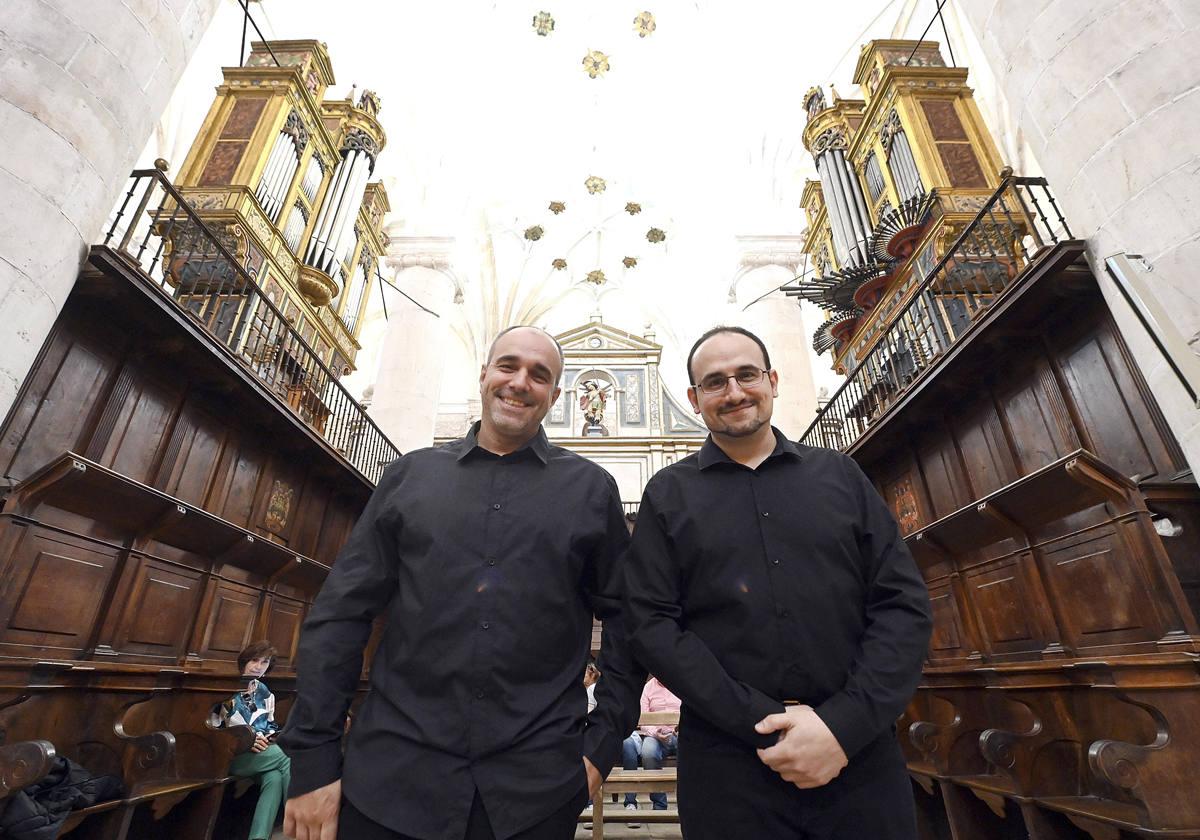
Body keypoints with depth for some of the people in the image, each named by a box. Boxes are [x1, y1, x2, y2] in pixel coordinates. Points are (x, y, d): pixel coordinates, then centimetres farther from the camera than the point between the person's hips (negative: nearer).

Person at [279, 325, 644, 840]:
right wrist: (312, 757, -1)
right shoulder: (410, 474, 5)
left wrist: (604, 742, 0)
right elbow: (340, 613, 3)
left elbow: (625, 617, 5)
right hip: (389, 774, 1)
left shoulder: (591, 488, 2)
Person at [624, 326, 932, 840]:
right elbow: (651, 624, -6)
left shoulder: (839, 475, 5)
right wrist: (763, 721, -14)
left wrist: (843, 725, -11)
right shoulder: (668, 494, 1)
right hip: (728, 766, -1)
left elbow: (903, 603, 1)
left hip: (860, 755, 2)